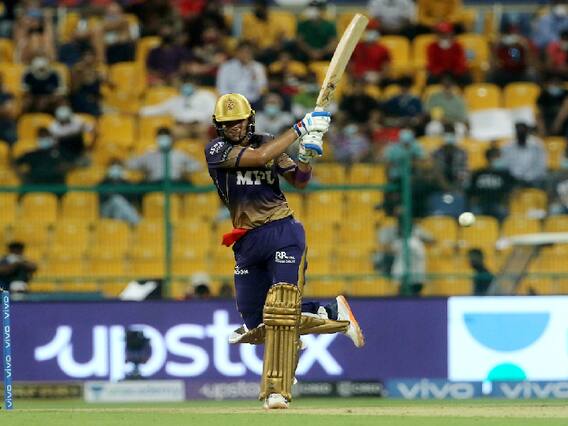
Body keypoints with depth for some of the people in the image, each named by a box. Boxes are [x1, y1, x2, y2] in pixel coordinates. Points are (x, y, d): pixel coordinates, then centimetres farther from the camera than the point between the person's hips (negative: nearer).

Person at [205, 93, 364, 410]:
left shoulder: (268, 143, 9)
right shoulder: (217, 150, -2)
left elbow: (299, 181, 12)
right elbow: (259, 157, -17)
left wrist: (307, 155, -9)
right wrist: (300, 129, -15)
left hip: (282, 231, -1)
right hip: (248, 241, 1)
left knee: (281, 311, -18)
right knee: (256, 323, 5)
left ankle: (277, 391, -18)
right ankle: (333, 316, 23)